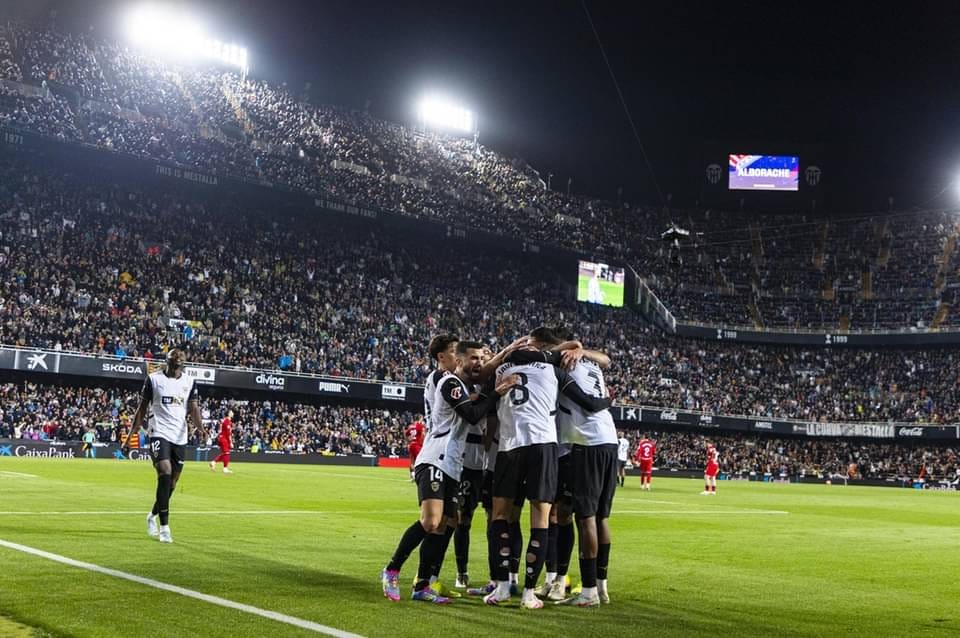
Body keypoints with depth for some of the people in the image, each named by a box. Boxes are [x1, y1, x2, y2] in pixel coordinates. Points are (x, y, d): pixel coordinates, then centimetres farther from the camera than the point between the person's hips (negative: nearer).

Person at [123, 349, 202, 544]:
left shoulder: (189, 382, 8)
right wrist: (130, 437, 2)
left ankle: (153, 516, 37)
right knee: (165, 473, -22)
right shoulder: (154, 379, 1)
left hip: (180, 437, 4)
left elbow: (194, 409, -2)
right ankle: (164, 527, -19)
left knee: (171, 483, 9)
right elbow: (142, 410, 5)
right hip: (159, 433, -4)